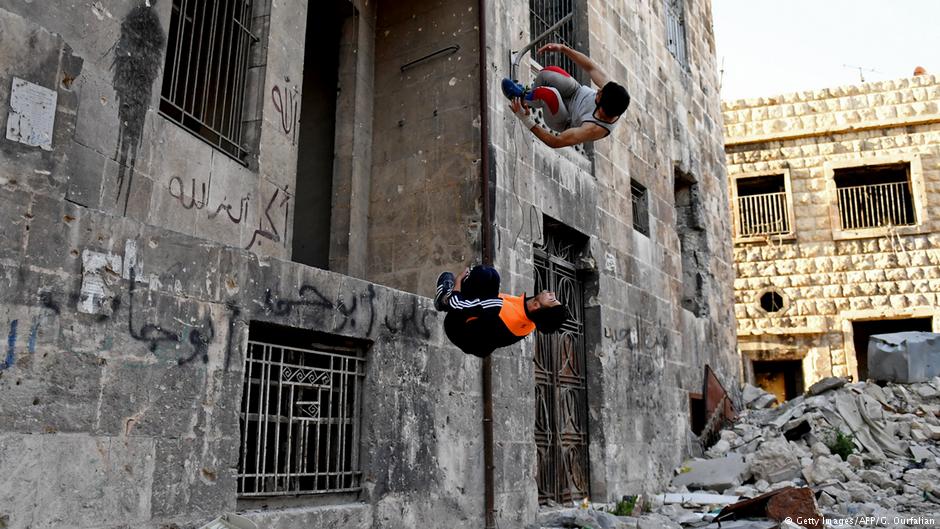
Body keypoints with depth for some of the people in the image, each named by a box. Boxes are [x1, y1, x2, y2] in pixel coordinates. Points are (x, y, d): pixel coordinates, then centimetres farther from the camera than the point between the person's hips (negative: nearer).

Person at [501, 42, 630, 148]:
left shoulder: (594, 129, -42)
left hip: (566, 123, -5)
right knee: (547, 73, -18)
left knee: (548, 93, -35)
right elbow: (591, 67, -18)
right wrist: (563, 48, -23)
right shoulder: (613, 92, -31)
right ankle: (529, 94, 18)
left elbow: (555, 142, -35)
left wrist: (528, 122, -36)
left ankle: (523, 99, 2)